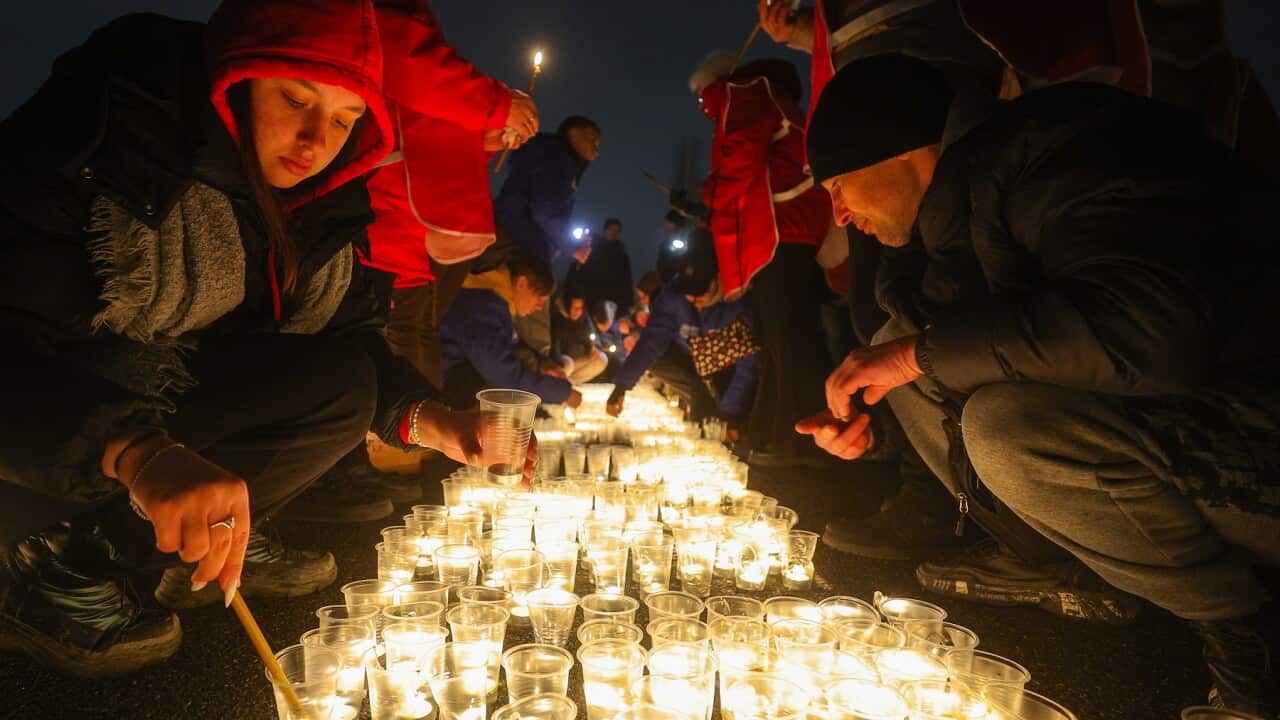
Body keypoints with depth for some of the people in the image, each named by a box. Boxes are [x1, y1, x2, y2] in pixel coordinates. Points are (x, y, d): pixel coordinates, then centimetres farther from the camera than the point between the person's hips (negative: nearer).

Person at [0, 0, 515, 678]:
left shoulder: (324, 202, -6)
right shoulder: (111, 132, -25)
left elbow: (354, 337, -2)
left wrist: (425, 418, -22)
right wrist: (139, 450, -53)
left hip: (163, 406, 5)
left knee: (346, 383, -14)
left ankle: (137, 546, -10)